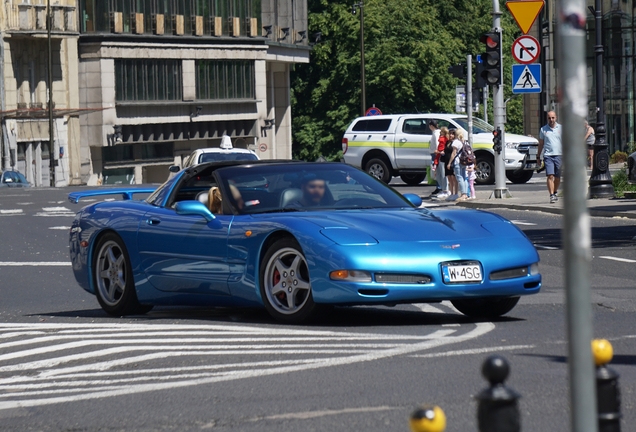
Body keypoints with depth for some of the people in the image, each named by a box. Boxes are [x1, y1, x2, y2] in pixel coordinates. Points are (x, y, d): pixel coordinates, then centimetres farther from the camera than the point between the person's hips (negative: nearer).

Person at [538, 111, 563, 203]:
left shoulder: (560, 128, 8)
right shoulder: (543, 129, 9)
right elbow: (541, 144, 14)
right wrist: (538, 157, 14)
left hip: (559, 155, 1)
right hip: (548, 155, -1)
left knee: (557, 177, 8)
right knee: (550, 176, -12)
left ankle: (555, 193, 27)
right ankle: (551, 196, -16)